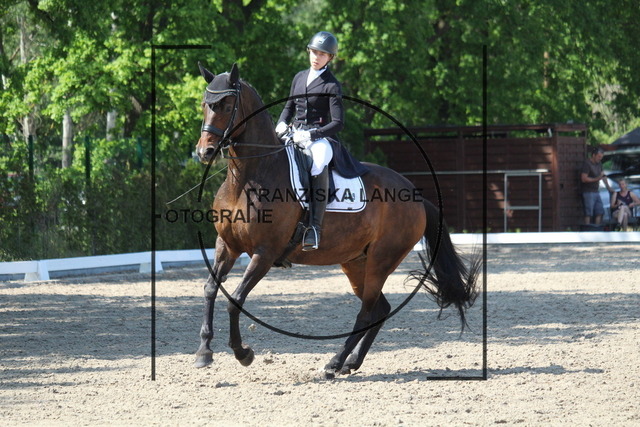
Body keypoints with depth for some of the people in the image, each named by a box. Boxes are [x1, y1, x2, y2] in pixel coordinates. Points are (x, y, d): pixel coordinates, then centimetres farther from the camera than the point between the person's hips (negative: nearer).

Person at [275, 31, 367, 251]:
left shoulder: (331, 86, -4)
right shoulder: (299, 78, 15)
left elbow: (338, 123, -9)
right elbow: (289, 107, 26)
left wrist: (311, 135, -19)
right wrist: (282, 124, 4)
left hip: (321, 139, -7)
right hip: (295, 137, 7)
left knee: (319, 166, -38)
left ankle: (314, 228, -41)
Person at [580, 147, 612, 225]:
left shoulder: (599, 163, 13)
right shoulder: (587, 164, -12)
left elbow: (603, 176, 24)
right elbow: (584, 179, -18)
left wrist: (608, 187, 19)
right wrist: (596, 179, -22)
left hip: (596, 191, 9)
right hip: (588, 192, -9)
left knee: (599, 212, 7)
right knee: (588, 213, -10)